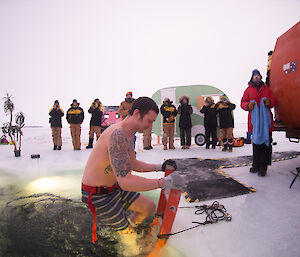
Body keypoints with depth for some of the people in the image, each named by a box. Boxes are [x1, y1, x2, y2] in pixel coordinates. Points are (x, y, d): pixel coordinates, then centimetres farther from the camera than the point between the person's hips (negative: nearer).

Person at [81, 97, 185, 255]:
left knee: (149, 207, 14)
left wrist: (160, 167, 7)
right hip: (98, 195, -9)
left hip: (115, 187, 9)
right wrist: (165, 183, -33)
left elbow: (133, 164, 15)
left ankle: (127, 229, 36)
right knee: (128, 235, 3)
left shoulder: (127, 135, 3)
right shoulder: (117, 134, -31)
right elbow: (125, 181, -36)